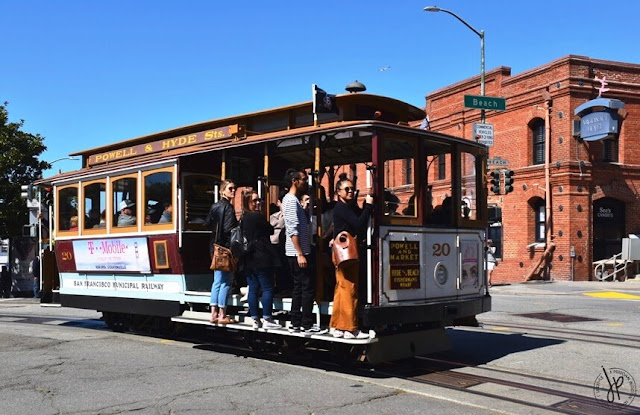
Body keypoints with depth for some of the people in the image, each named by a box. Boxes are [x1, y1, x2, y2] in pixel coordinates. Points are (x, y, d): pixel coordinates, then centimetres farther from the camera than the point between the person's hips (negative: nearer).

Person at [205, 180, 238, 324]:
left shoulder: (215, 206, 13)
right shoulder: (228, 207, -12)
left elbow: (208, 223, 17)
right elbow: (229, 229, -18)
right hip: (226, 247, -9)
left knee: (217, 281, 13)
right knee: (226, 281, -3)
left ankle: (214, 314, 15)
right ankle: (222, 315, 0)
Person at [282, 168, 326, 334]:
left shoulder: (292, 199, 17)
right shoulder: (291, 200, -14)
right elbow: (293, 230, -21)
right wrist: (300, 254, -22)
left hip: (295, 252, 10)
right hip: (297, 252, -10)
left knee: (299, 287, 12)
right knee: (308, 287, -6)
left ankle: (295, 323, 16)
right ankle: (307, 325, -2)